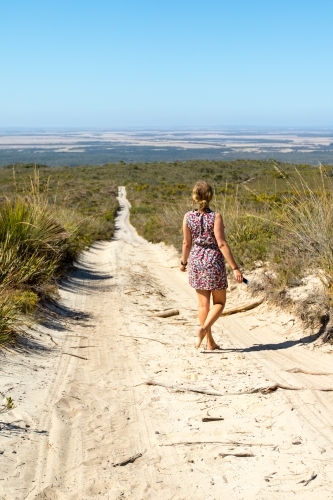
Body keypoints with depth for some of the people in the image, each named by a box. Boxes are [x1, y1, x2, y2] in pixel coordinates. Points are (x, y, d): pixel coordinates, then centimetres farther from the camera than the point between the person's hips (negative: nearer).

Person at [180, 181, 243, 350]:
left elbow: (187, 243, 4)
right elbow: (221, 244, -17)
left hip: (196, 261, 4)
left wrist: (183, 262, 21)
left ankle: (210, 342, 17)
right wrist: (235, 268, -14)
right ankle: (203, 328, -12)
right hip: (214, 261, -4)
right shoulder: (215, 217, -13)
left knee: (203, 303, 12)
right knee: (219, 302, 12)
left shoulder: (188, 217, -3)